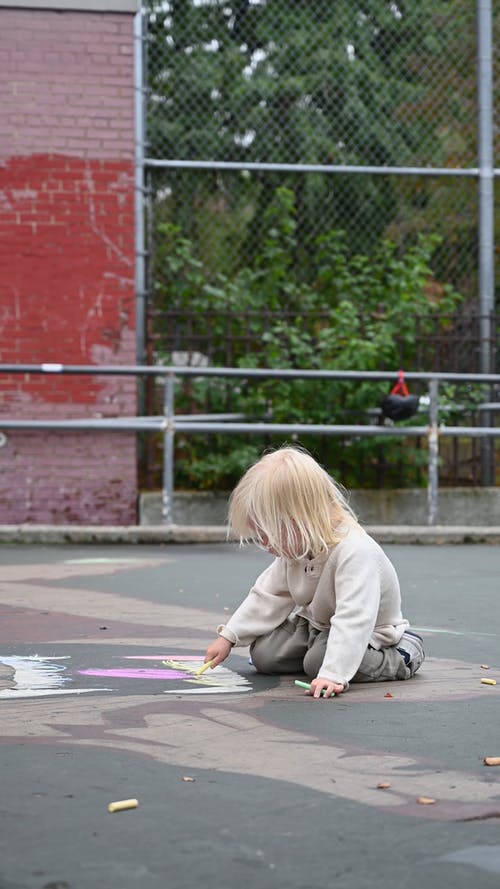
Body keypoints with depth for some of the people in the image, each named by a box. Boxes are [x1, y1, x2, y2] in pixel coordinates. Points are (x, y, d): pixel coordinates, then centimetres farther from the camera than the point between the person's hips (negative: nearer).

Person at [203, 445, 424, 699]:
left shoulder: (355, 552, -37)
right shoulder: (294, 549, -10)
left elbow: (353, 620, -44)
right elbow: (268, 595, 3)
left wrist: (333, 675, -51)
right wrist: (228, 637, 0)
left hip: (365, 635, -7)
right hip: (316, 624, 7)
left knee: (318, 662, -30)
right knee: (263, 653, -6)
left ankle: (401, 658, -8)